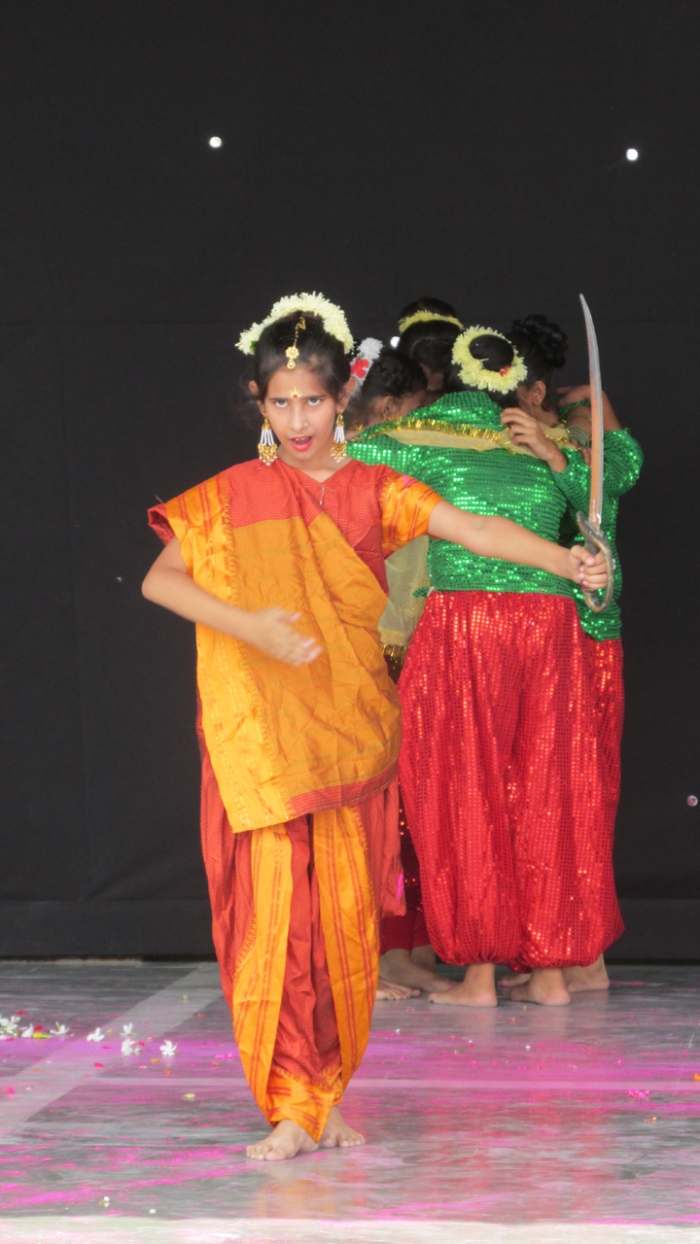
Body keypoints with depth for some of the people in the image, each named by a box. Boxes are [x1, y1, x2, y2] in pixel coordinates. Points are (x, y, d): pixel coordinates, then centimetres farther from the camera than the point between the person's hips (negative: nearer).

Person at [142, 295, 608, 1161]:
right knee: (274, 908, -8)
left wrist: (566, 562, -22)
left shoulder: (372, 491, 6)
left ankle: (327, 1096, 16)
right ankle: (291, 1109, -6)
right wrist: (250, 627, -16)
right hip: (263, 738, -1)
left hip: (349, 734, 2)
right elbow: (160, 580, -3)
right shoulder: (231, 497, 5)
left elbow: (473, 530, -7)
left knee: (346, 912, 2)